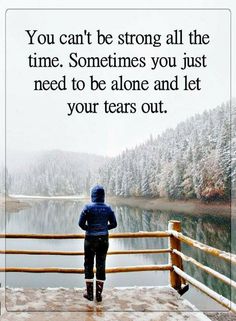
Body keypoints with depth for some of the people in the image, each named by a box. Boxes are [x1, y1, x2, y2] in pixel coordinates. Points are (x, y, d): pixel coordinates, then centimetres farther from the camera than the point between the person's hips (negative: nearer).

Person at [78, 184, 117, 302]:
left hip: (90, 239, -2)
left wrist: (88, 228, 6)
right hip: (103, 239, 2)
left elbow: (81, 223, -12)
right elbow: (114, 224, 2)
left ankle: (89, 293, 19)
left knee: (88, 265, 13)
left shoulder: (88, 207, -11)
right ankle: (99, 294, 15)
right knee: (101, 266, 10)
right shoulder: (108, 208, -2)